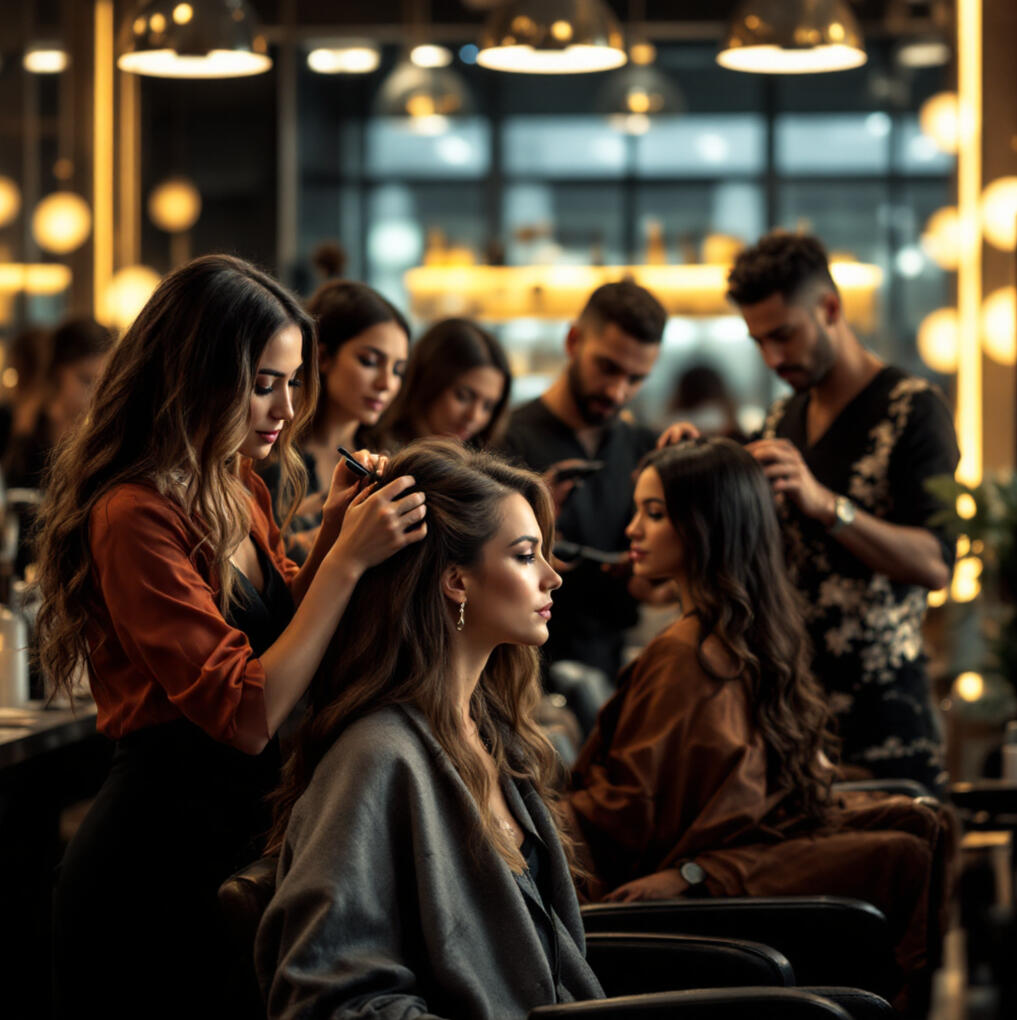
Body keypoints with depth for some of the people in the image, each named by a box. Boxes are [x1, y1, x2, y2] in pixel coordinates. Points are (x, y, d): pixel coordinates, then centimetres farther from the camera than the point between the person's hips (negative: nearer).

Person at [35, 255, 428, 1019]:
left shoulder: (237, 490, 7)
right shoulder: (134, 518, -20)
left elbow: (284, 633, 17)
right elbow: (248, 714, -25)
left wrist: (333, 533, 1)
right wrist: (348, 561, -25)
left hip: (238, 845, 9)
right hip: (157, 867, -9)